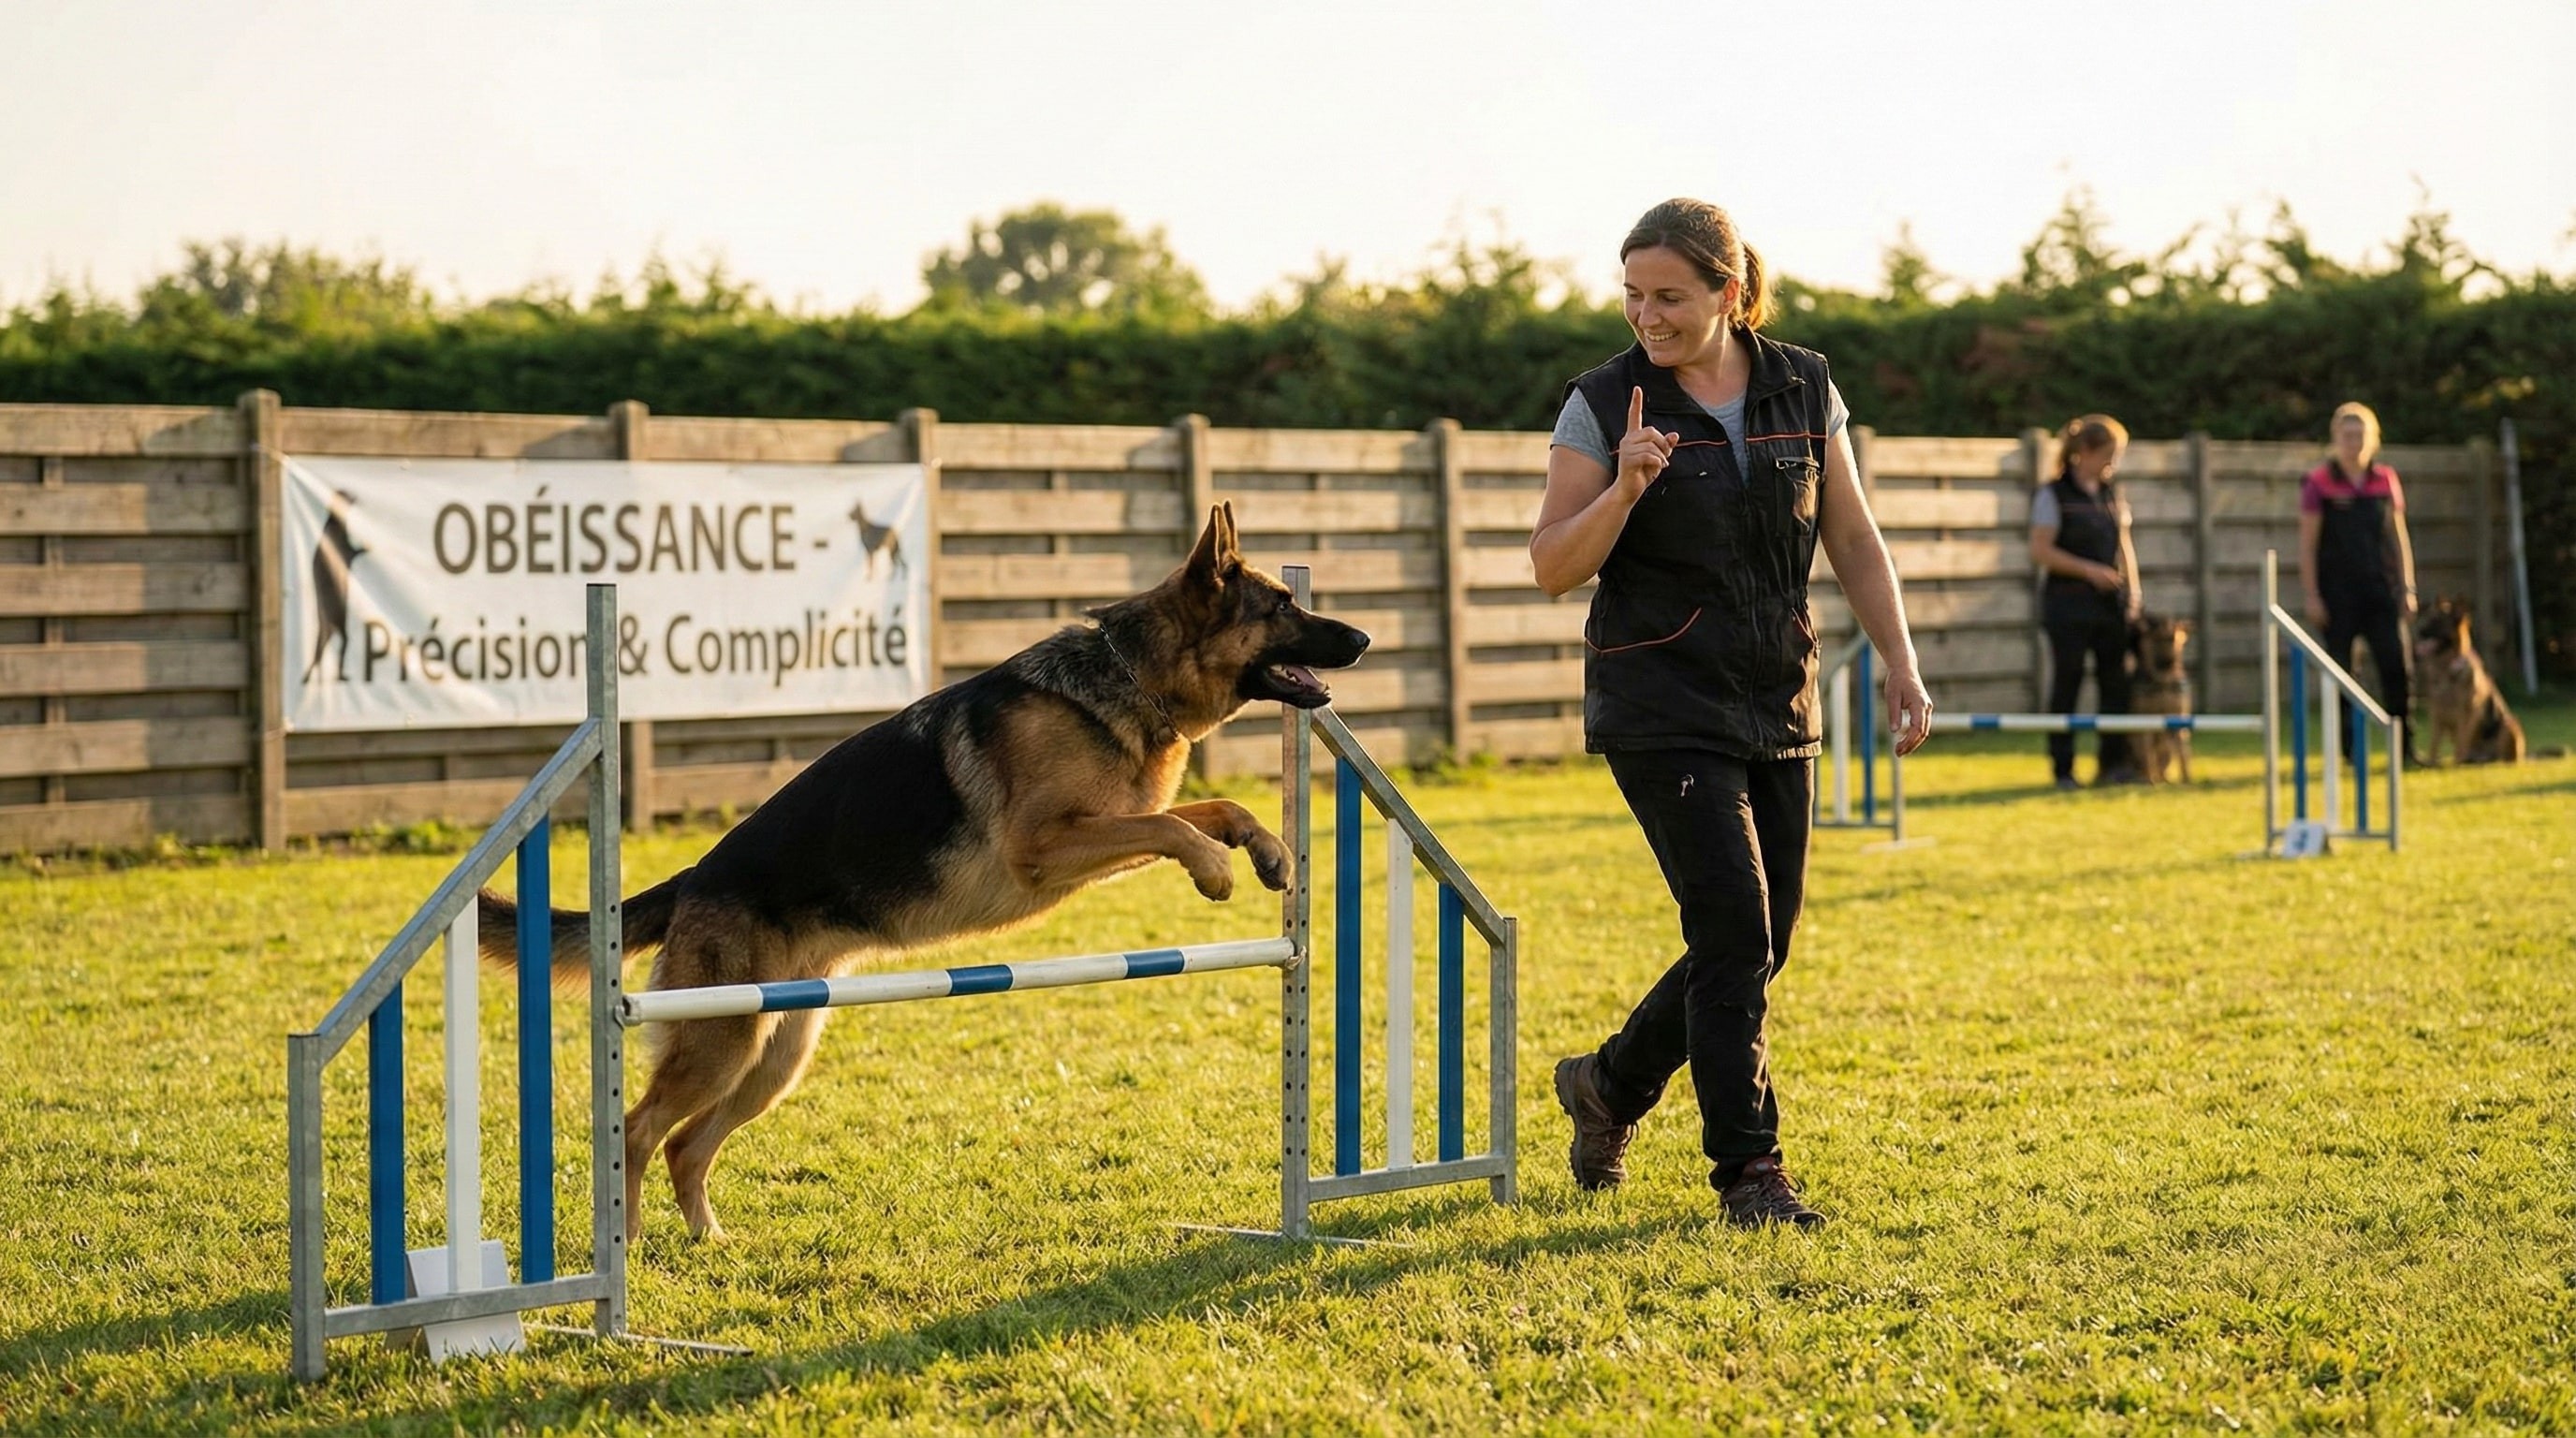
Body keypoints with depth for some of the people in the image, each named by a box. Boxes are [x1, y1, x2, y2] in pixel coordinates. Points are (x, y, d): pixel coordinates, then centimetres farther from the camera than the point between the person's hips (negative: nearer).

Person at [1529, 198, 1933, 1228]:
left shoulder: (1804, 391, 4)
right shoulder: (1605, 405, -6)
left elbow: (1853, 541, 9)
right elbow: (1552, 568, -7)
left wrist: (1899, 661, 1)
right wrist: (1625, 489, -23)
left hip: (1778, 707, 5)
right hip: (1660, 707, -5)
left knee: (1760, 946, 8)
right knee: (1734, 931, -12)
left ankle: (1609, 1085, 30)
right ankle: (1748, 1168, -1)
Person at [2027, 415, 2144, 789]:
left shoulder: (2112, 495, 15)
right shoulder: (2053, 496, -4)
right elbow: (2040, 551, -10)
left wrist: (2132, 591, 8)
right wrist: (2089, 570, -16)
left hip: (2111, 605, 5)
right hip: (2069, 606, -5)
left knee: (2117, 683, 0)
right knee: (2066, 685, -2)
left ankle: (2114, 763, 4)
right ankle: (2063, 769, 2)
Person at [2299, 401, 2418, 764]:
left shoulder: (2386, 481, 8)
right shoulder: (2319, 483, -1)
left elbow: (2400, 537, 12)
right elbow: (2307, 544, -2)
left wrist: (2408, 590, 7)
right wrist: (2312, 596, -7)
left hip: (2381, 591, 2)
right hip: (2338, 595, -2)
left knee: (2396, 667, -6)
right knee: (2341, 674, 1)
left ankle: (2405, 747, 0)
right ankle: (2349, 750, 8)